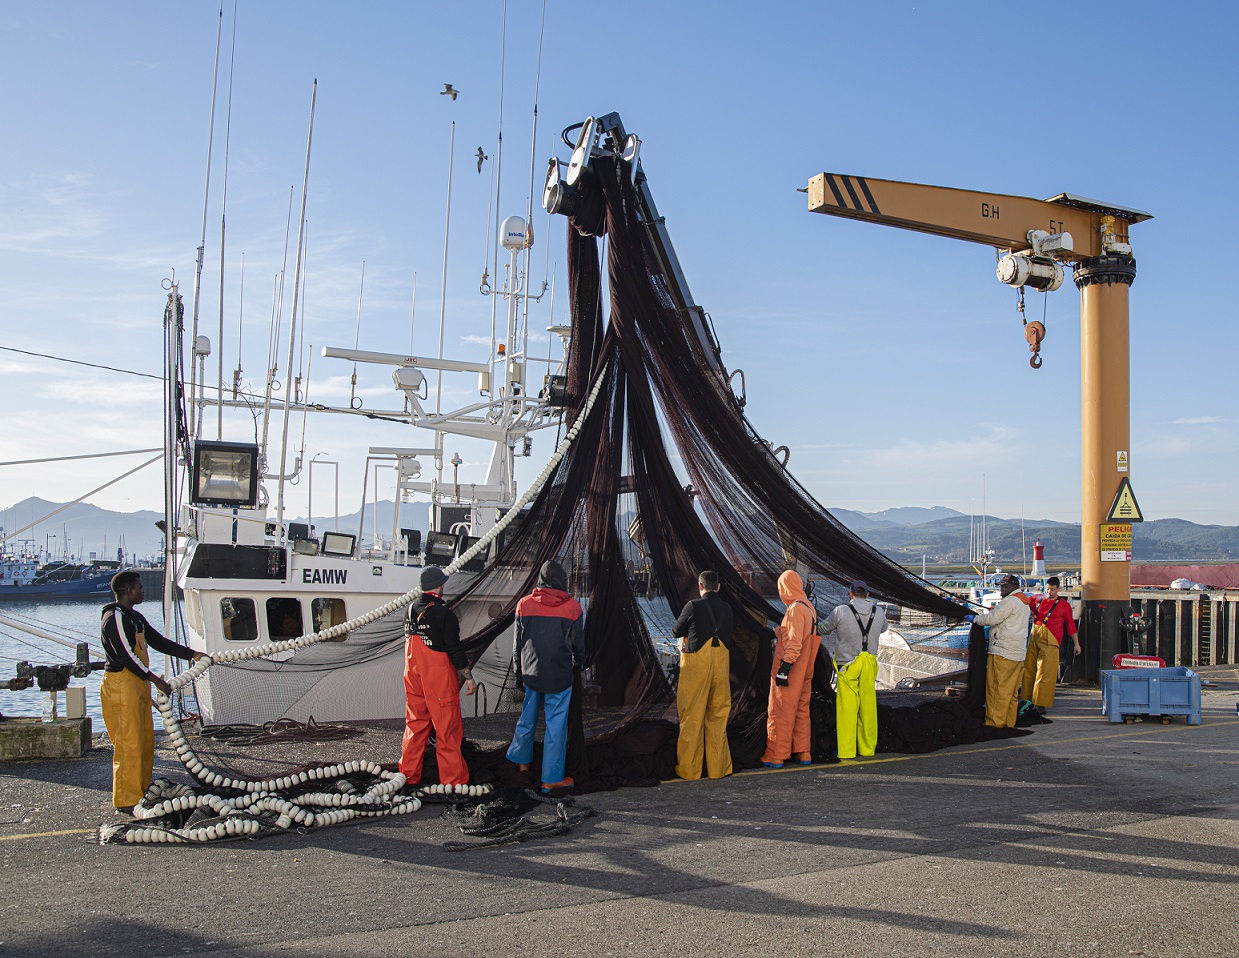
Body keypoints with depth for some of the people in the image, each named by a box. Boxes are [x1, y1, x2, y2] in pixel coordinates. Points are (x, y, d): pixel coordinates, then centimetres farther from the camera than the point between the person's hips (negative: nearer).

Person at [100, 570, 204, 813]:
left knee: (145, 740, 14)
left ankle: (142, 788, 24)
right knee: (129, 742, -7)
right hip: (121, 685, -10)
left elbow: (159, 642, 19)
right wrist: (155, 680, -19)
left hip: (138, 684, 10)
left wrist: (192, 654, 14)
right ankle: (127, 800, -2)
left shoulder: (135, 617, 17)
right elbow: (126, 656, -20)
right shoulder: (115, 617, -14)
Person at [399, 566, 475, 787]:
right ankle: (453, 779, 9)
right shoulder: (444, 614, -17)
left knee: (415, 723, 16)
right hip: (439, 678, -7)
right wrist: (468, 677, -8)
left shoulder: (410, 610, 5)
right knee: (447, 728, 2)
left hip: (413, 676, 7)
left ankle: (409, 774, 22)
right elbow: (454, 649, -16)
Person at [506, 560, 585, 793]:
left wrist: (518, 674, 14)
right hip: (560, 675, -3)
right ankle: (551, 778, 7)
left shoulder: (525, 605, -3)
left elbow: (517, 643, 3)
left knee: (528, 717, 21)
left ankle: (521, 759, 39)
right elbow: (578, 642, 1)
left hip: (531, 672, 3)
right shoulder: (571, 607, -8)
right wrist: (579, 665, 19)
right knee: (556, 724, 3)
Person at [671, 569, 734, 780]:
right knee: (718, 717, 12)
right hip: (721, 663, 4)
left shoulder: (693, 606, -11)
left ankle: (689, 769, 9)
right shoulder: (726, 608, 3)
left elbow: (676, 632, 0)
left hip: (696, 665, -4)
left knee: (692, 717, 4)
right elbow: (727, 634, 13)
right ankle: (717, 767, 17)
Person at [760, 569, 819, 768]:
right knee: (801, 712, 16)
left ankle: (775, 757, 1)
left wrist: (783, 668, -22)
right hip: (804, 673, 9)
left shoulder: (796, 609, -18)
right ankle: (803, 753, 20)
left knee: (780, 713, -2)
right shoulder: (810, 609, 10)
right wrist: (776, 632, 26)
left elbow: (794, 643, -23)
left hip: (790, 671, -9)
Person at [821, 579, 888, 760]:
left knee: (847, 707, 3)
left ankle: (846, 750, 6)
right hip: (870, 664, 4)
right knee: (868, 706, 12)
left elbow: (824, 630, 2)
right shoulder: (879, 613, -1)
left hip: (848, 665, -3)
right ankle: (867, 749, 19)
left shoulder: (840, 612, -14)